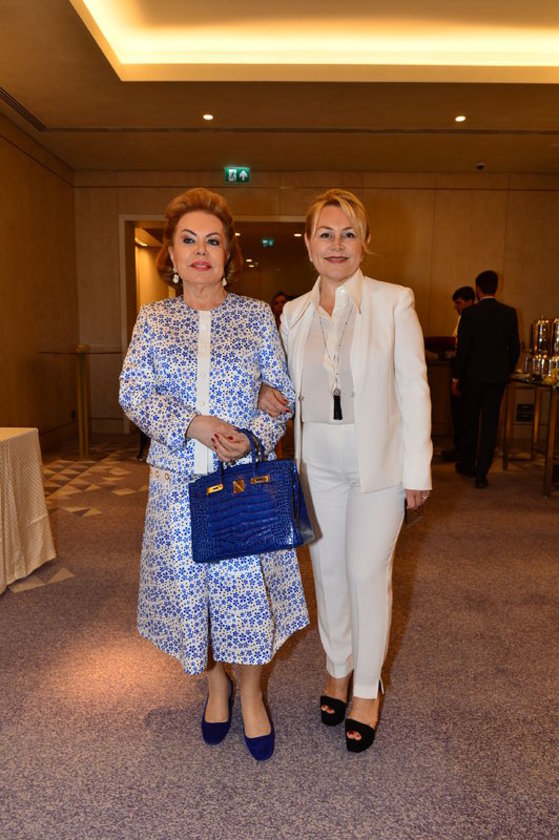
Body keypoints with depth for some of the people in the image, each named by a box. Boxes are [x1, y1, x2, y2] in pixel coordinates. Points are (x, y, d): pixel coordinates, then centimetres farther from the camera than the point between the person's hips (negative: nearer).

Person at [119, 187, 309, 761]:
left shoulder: (257, 316, 3)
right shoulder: (152, 319, 5)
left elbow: (282, 392, 2)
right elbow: (133, 393, -3)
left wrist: (255, 437, -15)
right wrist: (194, 424, -17)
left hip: (246, 478, -1)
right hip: (177, 480, 2)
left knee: (249, 584, 4)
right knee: (188, 586, 12)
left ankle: (251, 693, 31)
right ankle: (215, 683, 39)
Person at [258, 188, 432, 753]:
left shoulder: (394, 303, -7)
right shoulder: (293, 313, 5)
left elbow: (413, 389, -7)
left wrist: (417, 470, -10)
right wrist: (269, 395, -7)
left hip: (378, 462, -3)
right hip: (318, 462, 4)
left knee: (367, 573, 3)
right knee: (327, 569, 14)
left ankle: (367, 691, 25)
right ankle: (337, 668, 38)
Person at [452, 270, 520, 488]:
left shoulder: (469, 314, -9)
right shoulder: (509, 313, 1)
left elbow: (462, 348, -11)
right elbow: (515, 347, 5)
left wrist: (456, 378, -4)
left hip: (474, 375, -2)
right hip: (498, 375, 2)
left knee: (470, 421, 13)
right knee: (490, 423, 5)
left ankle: (467, 465, 26)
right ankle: (481, 473, 4)